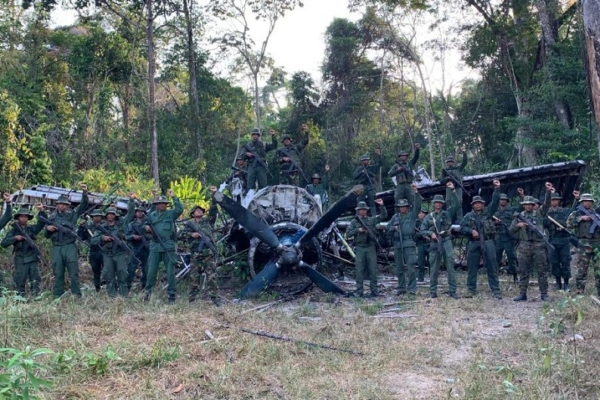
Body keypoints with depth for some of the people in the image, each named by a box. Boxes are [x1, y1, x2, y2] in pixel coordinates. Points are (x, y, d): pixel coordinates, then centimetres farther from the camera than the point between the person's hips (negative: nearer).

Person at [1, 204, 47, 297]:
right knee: (20, 281, 1)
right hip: (20, 260, -2)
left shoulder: (31, 229, 10)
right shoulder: (13, 231, 5)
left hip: (33, 259, 2)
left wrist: (41, 210, -10)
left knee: (35, 280, 0)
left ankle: (36, 296, 2)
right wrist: (15, 238, -15)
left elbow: (42, 222, 3)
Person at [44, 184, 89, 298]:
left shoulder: (72, 214, 7)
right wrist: (48, 229, -5)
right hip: (56, 248, 2)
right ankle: (57, 297, 11)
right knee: (58, 274, 6)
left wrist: (84, 193, -21)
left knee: (74, 272, -3)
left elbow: (83, 206, -5)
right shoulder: (52, 217, 13)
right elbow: (46, 235, 18)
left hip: (70, 247, -2)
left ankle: (77, 295, 2)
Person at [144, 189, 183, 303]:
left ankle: (172, 294, 8)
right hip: (155, 246, 2)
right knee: (151, 271, 4)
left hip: (168, 247, -2)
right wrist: (146, 227, 1)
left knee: (170, 271, 1)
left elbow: (180, 209, -14)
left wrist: (174, 197, -19)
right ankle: (148, 292, 17)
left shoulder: (170, 214, 4)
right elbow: (146, 225, 24)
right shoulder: (152, 215, 13)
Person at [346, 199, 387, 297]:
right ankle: (359, 291, 5)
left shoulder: (371, 220, 11)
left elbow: (384, 216, 7)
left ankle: (374, 290, 7)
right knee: (359, 271, 0)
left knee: (373, 270, 2)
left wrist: (382, 206, -6)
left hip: (371, 248, 1)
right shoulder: (354, 221, 8)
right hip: (360, 249, -1)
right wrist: (358, 230, -12)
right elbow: (348, 233, 1)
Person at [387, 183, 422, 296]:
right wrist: (394, 228, -1)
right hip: (398, 244, 4)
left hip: (409, 244, -4)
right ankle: (401, 288, 17)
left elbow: (417, 205, -7)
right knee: (399, 268, 9)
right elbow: (388, 227, 20)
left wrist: (415, 192, -17)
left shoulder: (412, 215, 5)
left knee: (410, 267, -10)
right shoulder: (395, 217, 16)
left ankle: (412, 288, -7)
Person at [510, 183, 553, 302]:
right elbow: (511, 229, 10)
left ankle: (544, 294, 6)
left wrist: (548, 192, -20)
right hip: (524, 246, 1)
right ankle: (523, 294, 9)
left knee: (542, 271, 0)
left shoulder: (539, 213, 8)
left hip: (539, 245, -1)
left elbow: (547, 204, -6)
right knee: (523, 271, 3)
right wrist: (518, 225, -10)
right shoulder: (519, 216, 12)